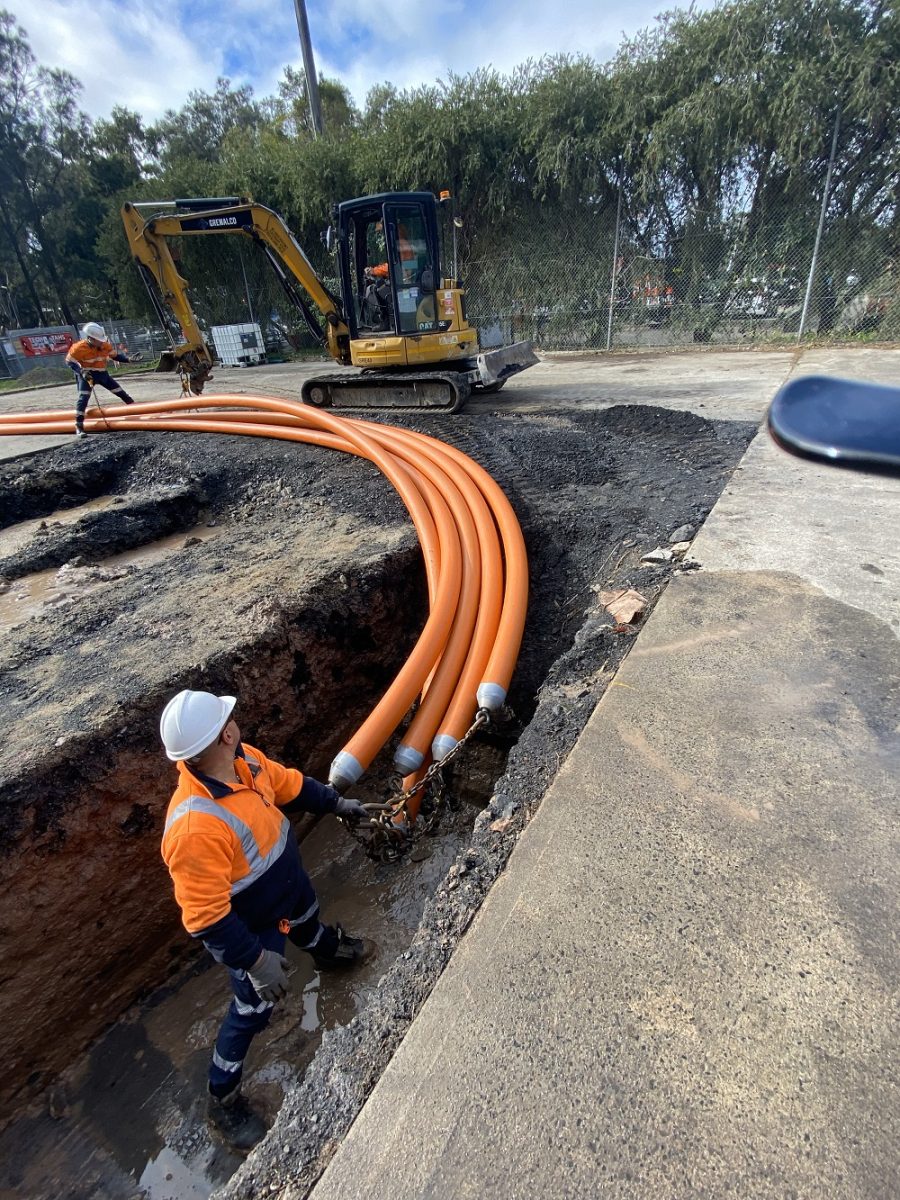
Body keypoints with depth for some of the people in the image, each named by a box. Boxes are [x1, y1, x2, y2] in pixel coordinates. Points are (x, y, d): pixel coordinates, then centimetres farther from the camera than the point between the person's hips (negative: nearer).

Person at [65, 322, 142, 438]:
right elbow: (69, 361, -12)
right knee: (83, 398, -17)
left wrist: (129, 359, -5)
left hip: (102, 374, 5)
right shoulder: (79, 348, -19)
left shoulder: (105, 345, -5)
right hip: (87, 375, -5)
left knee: (121, 392, 7)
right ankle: (79, 427, -19)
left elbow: (116, 355, 9)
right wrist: (81, 372, -26)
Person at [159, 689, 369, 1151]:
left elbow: (289, 784, 0)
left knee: (308, 922, 36)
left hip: (288, 886, 7)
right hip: (250, 926, -7)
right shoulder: (195, 826, -44)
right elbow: (206, 917, -34)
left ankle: (328, 951, 70)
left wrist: (336, 803, 5)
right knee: (253, 1008, 15)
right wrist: (256, 960, -26)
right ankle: (222, 1099, 44)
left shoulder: (246, 760, -21)